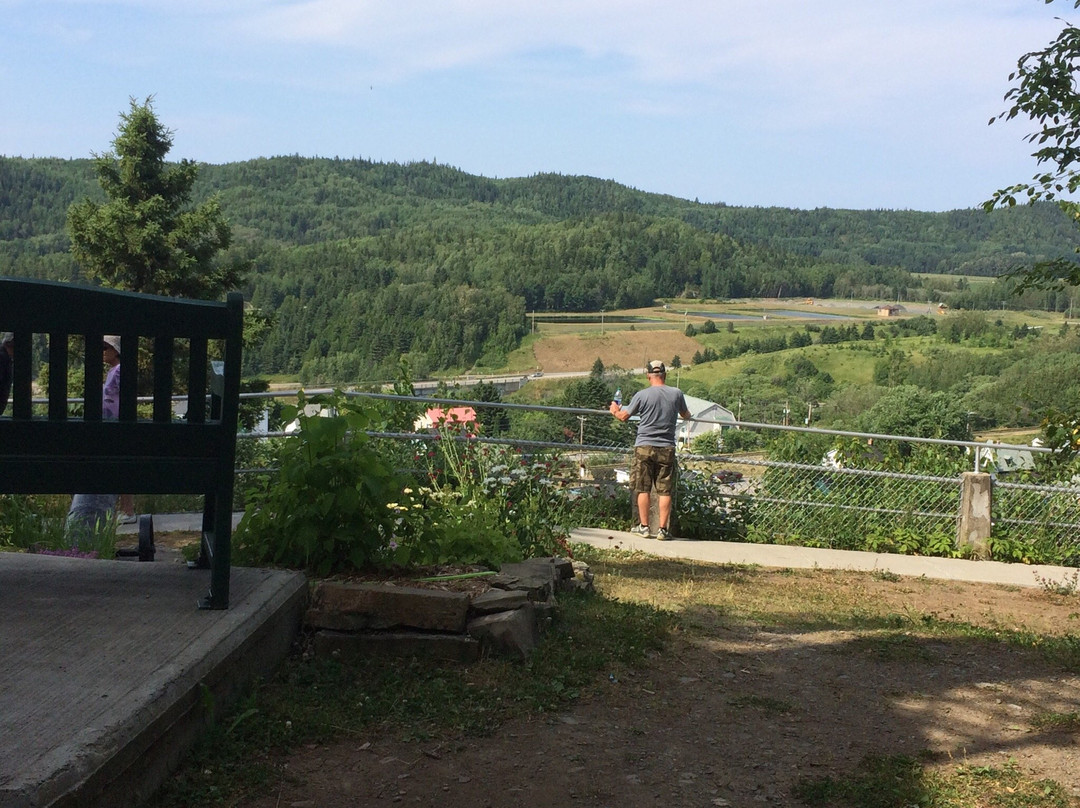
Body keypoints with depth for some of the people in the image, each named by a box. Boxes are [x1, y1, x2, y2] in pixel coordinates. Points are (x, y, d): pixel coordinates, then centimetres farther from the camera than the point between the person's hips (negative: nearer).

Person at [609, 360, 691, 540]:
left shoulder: (642, 395, -5)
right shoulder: (677, 393, 1)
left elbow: (624, 416, 7)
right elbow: (685, 415, 20)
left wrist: (615, 410, 30)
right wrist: (688, 415, 45)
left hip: (644, 446, -1)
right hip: (667, 449, 2)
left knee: (643, 489, 7)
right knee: (665, 491, 3)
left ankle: (644, 526, 9)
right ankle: (663, 529, 3)